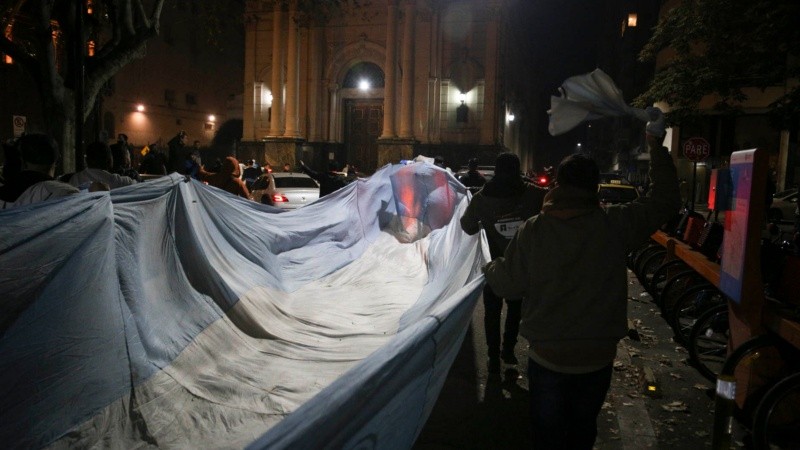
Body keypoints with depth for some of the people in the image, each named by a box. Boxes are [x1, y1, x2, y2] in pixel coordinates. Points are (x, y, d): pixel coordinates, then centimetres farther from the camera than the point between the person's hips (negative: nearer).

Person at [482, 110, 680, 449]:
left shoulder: (533, 230, -18)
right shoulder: (616, 224, -15)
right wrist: (656, 147, 7)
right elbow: (666, 201, -1)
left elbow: (507, 286, -11)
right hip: (598, 357, 2)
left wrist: (490, 268, 11)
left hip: (547, 357, -1)